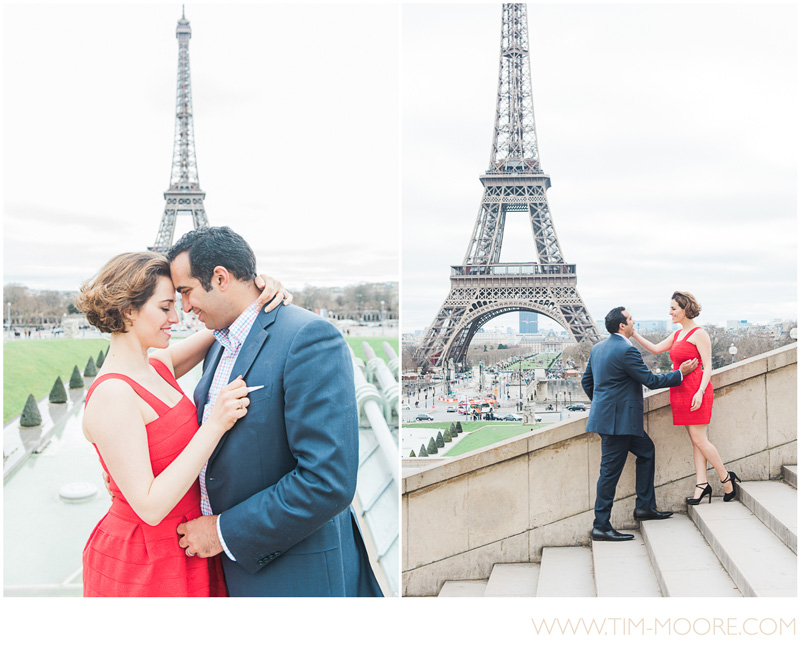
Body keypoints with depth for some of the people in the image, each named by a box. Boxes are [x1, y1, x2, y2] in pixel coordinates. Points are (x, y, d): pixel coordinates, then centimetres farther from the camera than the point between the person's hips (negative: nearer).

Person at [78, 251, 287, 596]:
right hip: (141, 564, -8)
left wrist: (254, 291, -9)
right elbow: (150, 506, -26)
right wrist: (215, 425, -28)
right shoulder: (112, 394, -23)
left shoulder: (158, 364, 1)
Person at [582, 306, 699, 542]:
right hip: (618, 419, -10)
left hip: (606, 413, 10)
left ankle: (644, 507, 23)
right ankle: (601, 527, 1)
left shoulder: (597, 348, 11)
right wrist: (680, 373, -1)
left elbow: (586, 380, 18)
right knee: (611, 470, -5)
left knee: (646, 450, 20)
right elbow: (651, 380, -12)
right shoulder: (626, 350, -18)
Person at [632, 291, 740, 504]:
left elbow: (707, 366, -12)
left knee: (699, 439, -8)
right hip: (681, 391, 8)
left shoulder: (699, 334, -8)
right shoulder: (677, 334, 17)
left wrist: (700, 391, -22)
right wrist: (634, 334, 8)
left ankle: (727, 478, 6)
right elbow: (655, 349, 17)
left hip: (696, 389, -8)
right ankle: (702, 484, 6)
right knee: (696, 440, 6)